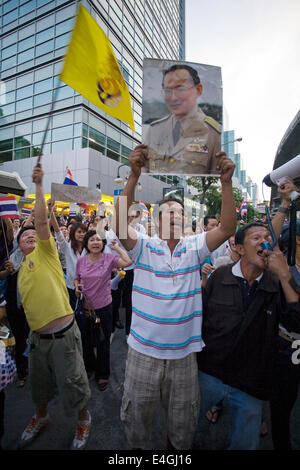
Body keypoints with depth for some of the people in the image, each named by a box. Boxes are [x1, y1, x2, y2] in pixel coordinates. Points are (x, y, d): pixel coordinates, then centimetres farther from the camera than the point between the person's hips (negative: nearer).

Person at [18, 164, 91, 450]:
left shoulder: (45, 252, -5)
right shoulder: (22, 270, 12)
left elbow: (42, 221, -19)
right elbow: (28, 302, 19)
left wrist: (39, 185, -20)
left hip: (63, 334, -6)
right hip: (37, 336, 7)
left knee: (72, 385, 11)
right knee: (39, 384, 27)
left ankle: (83, 420, 39)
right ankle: (40, 417, 56)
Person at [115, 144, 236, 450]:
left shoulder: (193, 248, -2)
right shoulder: (143, 247, -7)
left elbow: (227, 228, -13)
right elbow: (119, 225, -24)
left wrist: (226, 182, -22)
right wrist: (134, 176, -30)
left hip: (184, 353, 2)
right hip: (143, 352, -1)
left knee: (183, 422, 24)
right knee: (137, 416, 23)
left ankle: (177, 448, 53)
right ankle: (136, 448, 52)